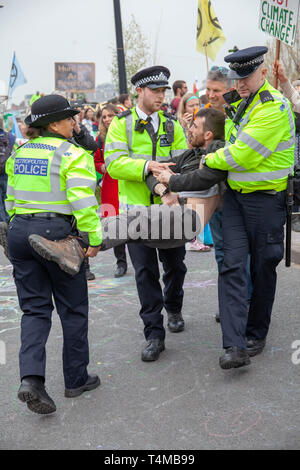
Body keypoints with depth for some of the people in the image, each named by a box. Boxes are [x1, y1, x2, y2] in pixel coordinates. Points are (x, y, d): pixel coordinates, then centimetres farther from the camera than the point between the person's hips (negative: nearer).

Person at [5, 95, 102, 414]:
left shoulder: (19, 154, 12)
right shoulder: (72, 154, -8)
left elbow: (11, 199, 15)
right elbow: (83, 202, -17)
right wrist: (94, 238, -13)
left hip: (20, 232, 6)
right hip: (56, 232, -5)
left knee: (34, 309, 10)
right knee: (73, 309, 9)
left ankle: (31, 377, -7)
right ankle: (76, 379, 20)